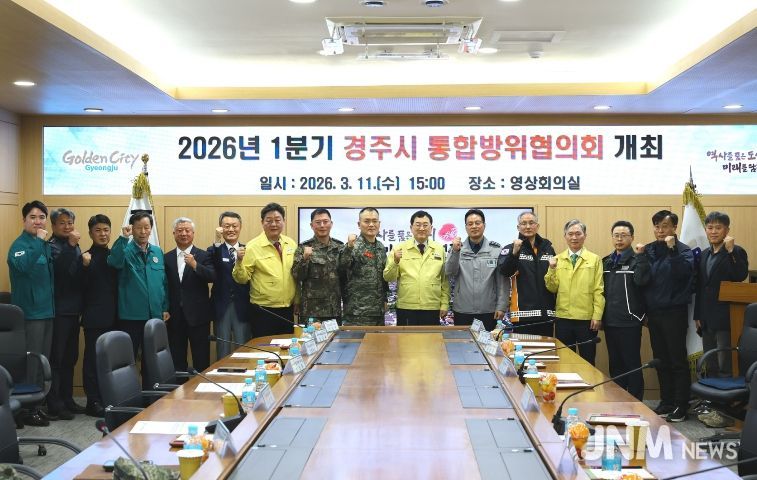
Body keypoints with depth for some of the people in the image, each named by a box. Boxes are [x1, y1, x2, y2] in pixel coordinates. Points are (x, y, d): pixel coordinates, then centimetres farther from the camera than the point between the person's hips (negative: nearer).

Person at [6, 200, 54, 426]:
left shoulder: (46, 245, 13)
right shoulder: (19, 244, -10)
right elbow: (24, 265, -32)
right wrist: (38, 241, -33)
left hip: (46, 310, 8)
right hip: (29, 312, -8)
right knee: (30, 362, -4)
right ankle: (26, 410, 4)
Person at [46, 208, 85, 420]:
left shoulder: (73, 246, 14)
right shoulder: (52, 246, -8)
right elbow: (61, 267, -26)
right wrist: (71, 245, -28)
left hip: (73, 309, 8)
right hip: (58, 309, -8)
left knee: (70, 357, 13)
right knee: (56, 357, -3)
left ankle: (67, 399, 22)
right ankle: (54, 404, 3)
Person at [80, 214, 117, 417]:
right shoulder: (86, 257, -4)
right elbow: (81, 287, -11)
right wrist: (85, 266, -23)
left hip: (113, 316, 5)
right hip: (94, 317, -5)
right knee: (93, 359, 1)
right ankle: (93, 402, 7)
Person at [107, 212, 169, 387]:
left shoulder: (158, 252, 9)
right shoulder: (126, 250, -4)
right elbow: (114, 262, -27)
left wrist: (165, 308, 7)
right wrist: (123, 238, -33)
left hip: (155, 315, 4)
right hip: (130, 315, -4)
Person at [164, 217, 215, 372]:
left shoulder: (203, 256, 1)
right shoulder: (166, 258, 8)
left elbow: (212, 277, -14)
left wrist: (195, 265, -27)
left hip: (198, 315, -2)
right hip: (174, 316, 3)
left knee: (201, 360, 2)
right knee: (177, 359, 10)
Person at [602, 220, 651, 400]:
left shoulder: (636, 259, -5)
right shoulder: (607, 261, 13)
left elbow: (641, 281, -23)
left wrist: (640, 256, -26)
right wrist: (602, 316, 10)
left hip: (629, 321, -6)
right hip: (610, 321, 6)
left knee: (632, 363, 1)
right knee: (615, 363, 13)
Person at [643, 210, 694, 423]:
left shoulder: (683, 250, -5)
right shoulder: (649, 250, 8)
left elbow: (684, 271, -24)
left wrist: (672, 249, -29)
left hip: (674, 313, -5)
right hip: (654, 312, 5)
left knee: (678, 361, -1)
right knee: (661, 361, 12)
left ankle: (681, 405, 7)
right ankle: (666, 402, 22)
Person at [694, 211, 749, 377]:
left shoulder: (736, 252, -5)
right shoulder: (704, 254, 13)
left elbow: (740, 277, -23)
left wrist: (730, 251, -25)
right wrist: (697, 315, 13)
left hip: (725, 319, -7)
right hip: (707, 320, 7)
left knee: (725, 368, -6)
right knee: (710, 368, 13)